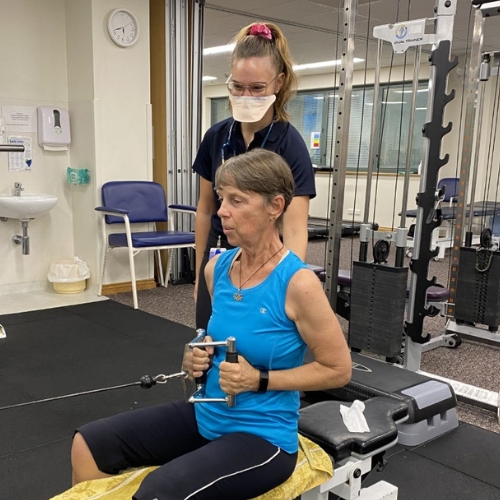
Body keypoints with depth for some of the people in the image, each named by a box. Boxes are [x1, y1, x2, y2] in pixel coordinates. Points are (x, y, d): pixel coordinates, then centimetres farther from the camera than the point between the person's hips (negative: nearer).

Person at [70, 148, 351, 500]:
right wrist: (203, 358, -4)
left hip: (262, 436, -6)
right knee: (88, 445, 3)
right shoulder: (217, 268, -2)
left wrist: (259, 379, -20)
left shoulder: (298, 283, -22)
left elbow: (339, 369, -13)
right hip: (206, 414, 7)